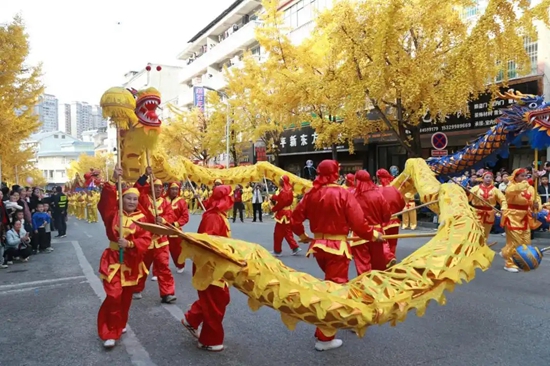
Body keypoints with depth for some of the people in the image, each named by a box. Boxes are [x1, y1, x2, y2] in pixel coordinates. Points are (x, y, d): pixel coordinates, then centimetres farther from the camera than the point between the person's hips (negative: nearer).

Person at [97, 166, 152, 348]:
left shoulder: (142, 217, -2)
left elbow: (146, 239, -11)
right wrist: (113, 181, -36)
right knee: (113, 297, -11)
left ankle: (120, 324, 38)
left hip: (132, 261, 3)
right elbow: (105, 202, -26)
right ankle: (110, 333, 1)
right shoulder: (113, 213, -5)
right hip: (114, 260, -3)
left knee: (126, 296, 16)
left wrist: (130, 244, -27)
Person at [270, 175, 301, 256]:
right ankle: (295, 248, 12)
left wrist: (273, 209, -8)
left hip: (283, 214, -10)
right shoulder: (288, 190, 11)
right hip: (286, 212, 10)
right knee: (287, 232, 15)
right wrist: (273, 197, -1)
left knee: (278, 233, 2)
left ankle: (277, 251, 11)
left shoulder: (284, 191, -21)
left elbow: (281, 203, -22)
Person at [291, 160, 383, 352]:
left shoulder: (311, 194, 0)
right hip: (337, 247, -6)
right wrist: (373, 234, 1)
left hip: (318, 245, 6)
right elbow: (358, 224, -16)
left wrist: (302, 235, 22)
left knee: (336, 283, 27)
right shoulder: (344, 194, -15)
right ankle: (324, 338, 8)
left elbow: (295, 218, 5)